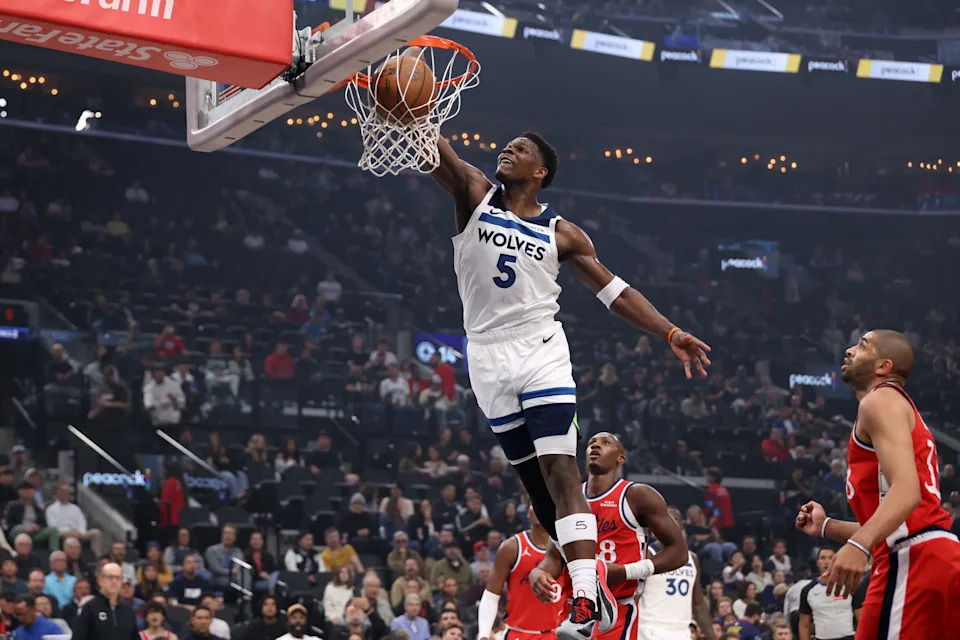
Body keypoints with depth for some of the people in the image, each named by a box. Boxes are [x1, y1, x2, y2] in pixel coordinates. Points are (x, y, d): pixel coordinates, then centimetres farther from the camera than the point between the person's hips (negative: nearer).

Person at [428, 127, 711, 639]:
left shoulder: (561, 233, 4)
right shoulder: (475, 194, 6)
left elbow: (615, 291, 6)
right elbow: (434, 151, -9)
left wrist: (670, 333, -3)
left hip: (541, 352, -2)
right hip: (489, 355, 2)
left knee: (560, 471, -16)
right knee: (535, 482, 7)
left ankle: (585, 599, -23)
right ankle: (589, 583, 18)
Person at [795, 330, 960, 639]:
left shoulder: (880, 400, -1)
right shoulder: (898, 405, 29)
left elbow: (906, 490, -19)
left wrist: (858, 545, -32)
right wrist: (826, 527, 26)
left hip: (913, 558, -10)